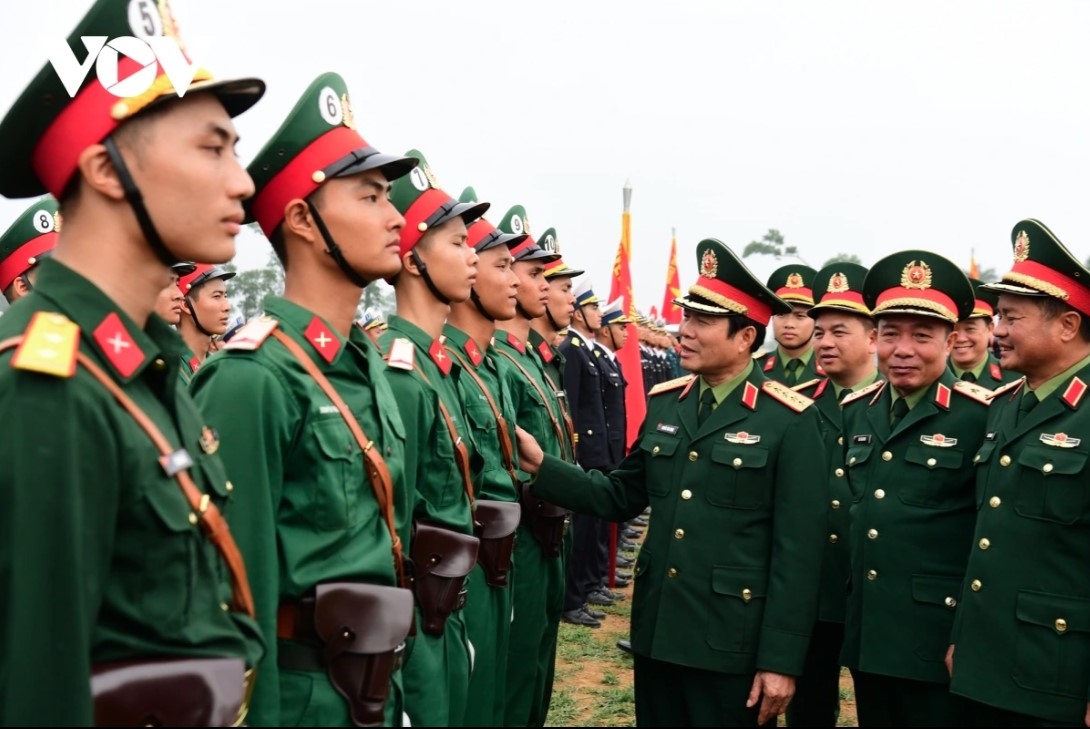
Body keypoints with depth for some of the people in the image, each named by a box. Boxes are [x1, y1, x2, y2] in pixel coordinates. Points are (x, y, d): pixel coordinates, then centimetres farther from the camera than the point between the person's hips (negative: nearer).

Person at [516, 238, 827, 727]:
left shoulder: (789, 421, -11)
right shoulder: (664, 403, 6)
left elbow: (797, 553, -12)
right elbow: (622, 497, 10)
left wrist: (781, 660, -13)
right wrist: (542, 466, -3)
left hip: (731, 643, -5)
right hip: (656, 631, 5)